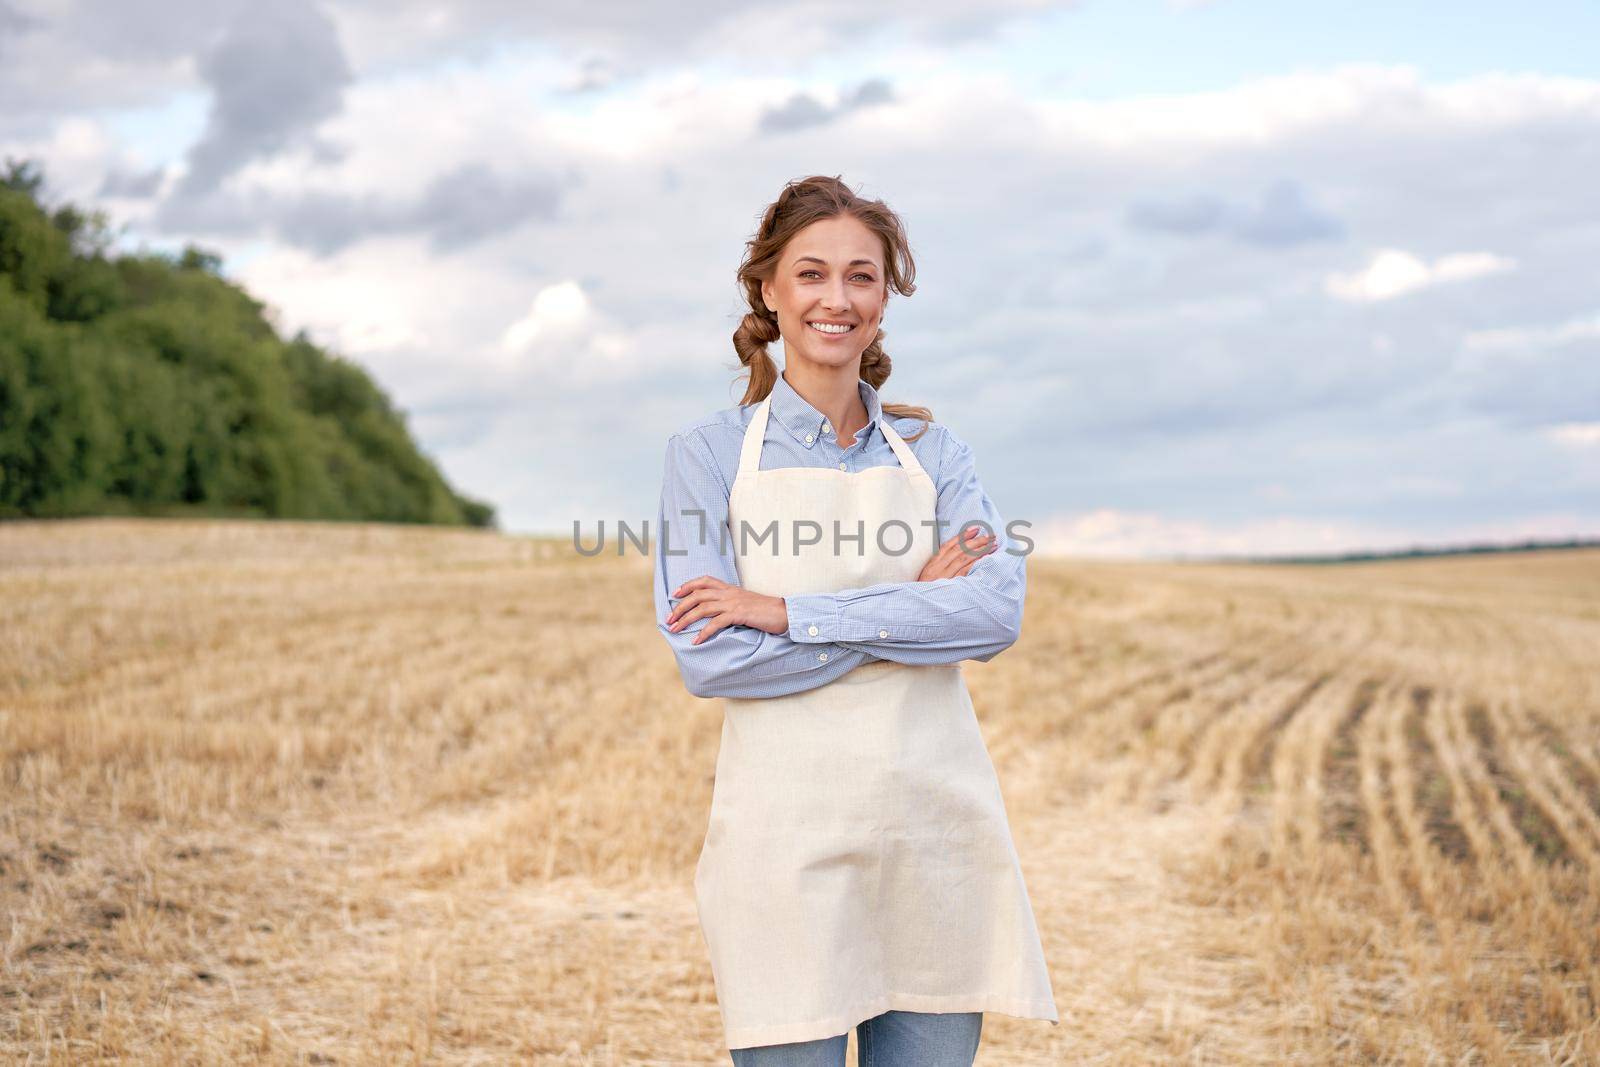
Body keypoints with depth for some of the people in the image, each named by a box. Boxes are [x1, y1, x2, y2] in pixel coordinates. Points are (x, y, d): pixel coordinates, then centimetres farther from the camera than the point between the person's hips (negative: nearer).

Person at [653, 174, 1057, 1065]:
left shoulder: (935, 454, 10)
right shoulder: (711, 453, 3)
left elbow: (998, 610, -8)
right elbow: (709, 658, -10)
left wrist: (791, 614, -15)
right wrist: (913, 611, -10)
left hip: (936, 823, 3)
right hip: (786, 831, -2)